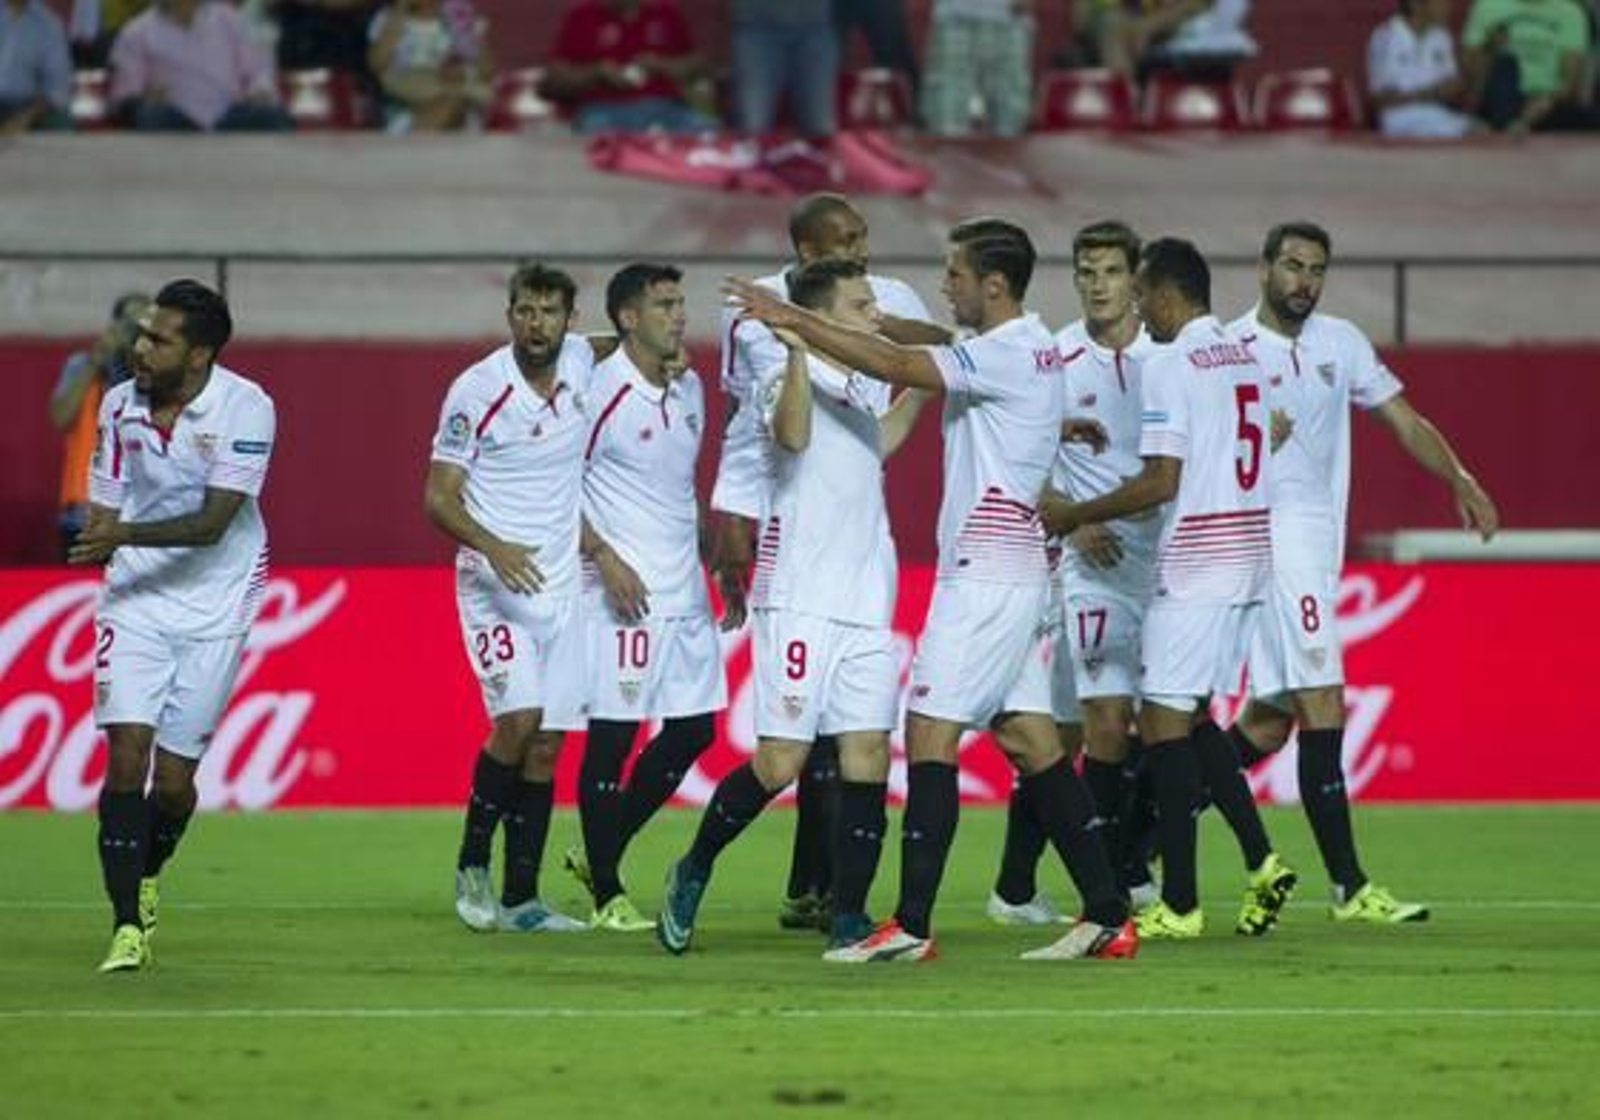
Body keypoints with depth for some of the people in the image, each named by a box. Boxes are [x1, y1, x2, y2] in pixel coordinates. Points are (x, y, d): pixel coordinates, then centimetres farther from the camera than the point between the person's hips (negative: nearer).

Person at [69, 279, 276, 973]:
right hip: (135, 597, 2)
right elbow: (105, 507, 11)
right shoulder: (120, 406, -1)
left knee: (174, 773, 0)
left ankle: (148, 875, 32)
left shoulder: (246, 408, -14)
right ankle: (127, 924, -11)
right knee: (127, 752, -14)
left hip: (215, 607, -2)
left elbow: (214, 521, -21)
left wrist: (128, 536, -33)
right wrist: (98, 543, -8)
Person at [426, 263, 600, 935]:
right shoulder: (476, 390, -10)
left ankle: (521, 899, 8)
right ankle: (471, 866, 0)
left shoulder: (581, 364, 4)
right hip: (493, 583, -5)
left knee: (546, 745, 4)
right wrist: (493, 547, -25)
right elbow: (439, 497, -9)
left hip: (561, 585, 5)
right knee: (518, 720, -19)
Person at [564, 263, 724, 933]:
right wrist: (604, 558, -17)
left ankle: (602, 855, 22)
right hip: (624, 594, -8)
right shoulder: (601, 389, -11)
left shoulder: (689, 388, 12)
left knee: (693, 730, 8)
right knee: (611, 737, -3)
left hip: (686, 593, 8)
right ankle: (606, 892, 4)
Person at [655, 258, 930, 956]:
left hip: (867, 606, 7)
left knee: (868, 758, -1)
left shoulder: (867, 386, 16)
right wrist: (797, 354, -39)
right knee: (780, 762, -7)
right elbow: (793, 435, -29)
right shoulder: (786, 378, -8)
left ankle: (849, 918, 2)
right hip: (800, 602, -7)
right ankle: (693, 872, 14)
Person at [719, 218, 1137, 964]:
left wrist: (797, 321, -17)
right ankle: (1106, 916, 7)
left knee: (930, 733, -10)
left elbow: (896, 365, -21)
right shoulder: (1027, 350, 16)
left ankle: (912, 925, -12)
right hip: (1010, 572, 10)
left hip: (986, 572, -10)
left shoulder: (1009, 353, -14)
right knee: (1029, 741, 9)